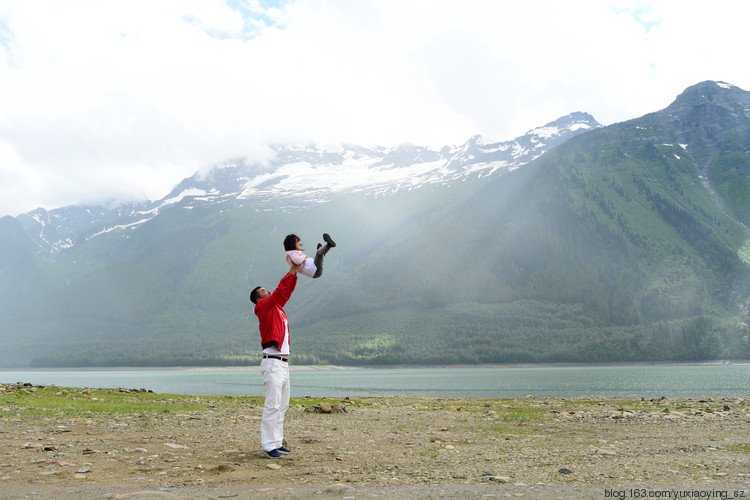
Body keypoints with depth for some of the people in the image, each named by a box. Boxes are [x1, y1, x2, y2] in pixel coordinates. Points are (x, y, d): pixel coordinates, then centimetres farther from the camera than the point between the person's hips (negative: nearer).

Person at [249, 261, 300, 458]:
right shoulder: (264, 307, -5)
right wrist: (292, 270, -13)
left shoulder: (277, 307, 18)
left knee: (282, 405, 11)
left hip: (283, 363, 9)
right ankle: (268, 445, -6)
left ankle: (277, 442, 16)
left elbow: (286, 292, 22)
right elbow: (280, 291, -17)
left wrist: (294, 272, 12)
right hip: (272, 363, -9)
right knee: (272, 405, -10)